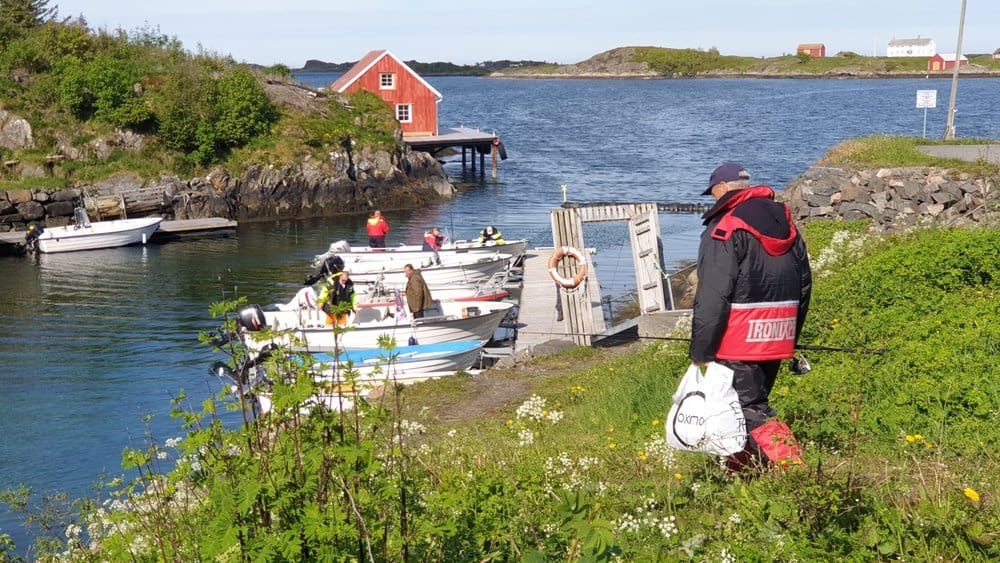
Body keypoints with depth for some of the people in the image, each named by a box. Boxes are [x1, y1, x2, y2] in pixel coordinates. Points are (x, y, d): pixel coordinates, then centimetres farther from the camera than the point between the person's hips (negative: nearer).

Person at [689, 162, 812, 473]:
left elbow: (712, 297, -17)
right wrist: (791, 337, 26)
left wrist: (701, 352, -12)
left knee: (750, 409, -8)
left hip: (740, 340, -8)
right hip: (778, 339, 8)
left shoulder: (725, 229, -12)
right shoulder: (785, 221, 13)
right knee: (753, 402, 19)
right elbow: (804, 282, 19)